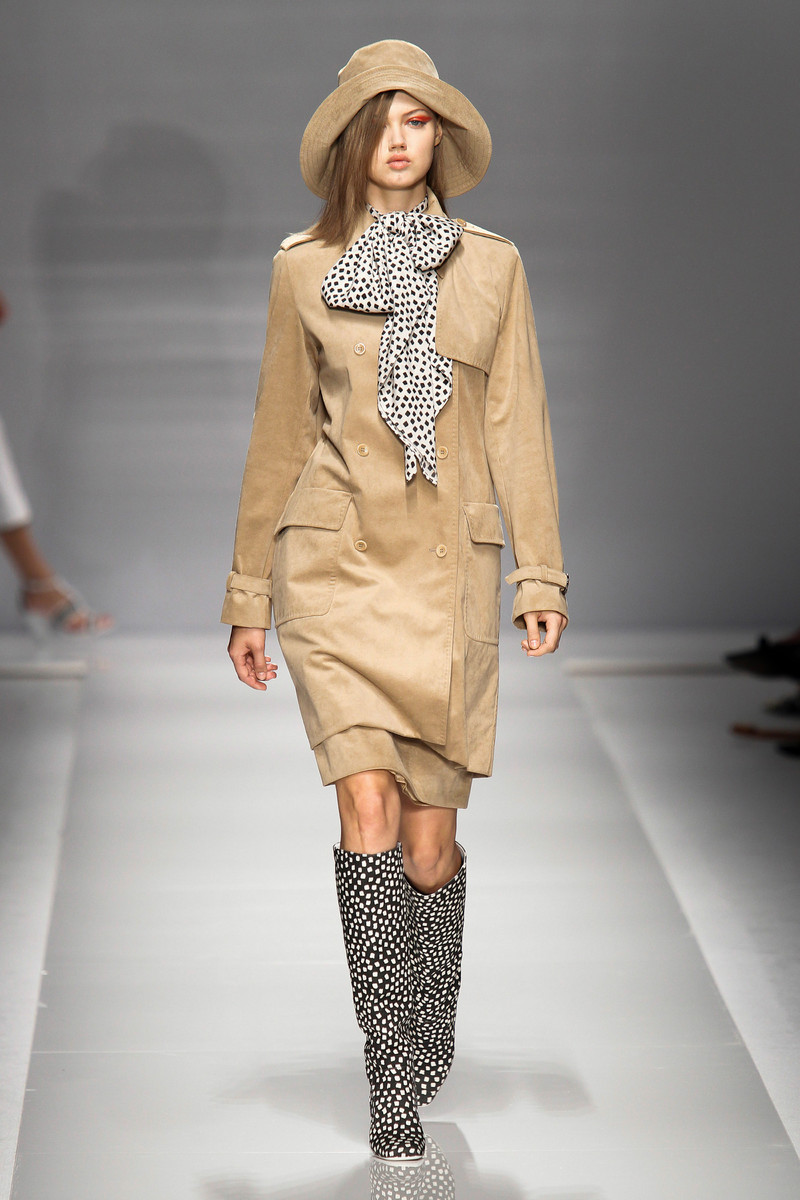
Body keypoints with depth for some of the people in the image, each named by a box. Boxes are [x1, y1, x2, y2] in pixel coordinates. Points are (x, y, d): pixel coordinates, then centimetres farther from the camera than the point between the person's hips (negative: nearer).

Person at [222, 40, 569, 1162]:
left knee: (431, 832, 2)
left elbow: (517, 426, 6)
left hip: (449, 565, 1)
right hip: (336, 560, -1)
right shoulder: (304, 268, 6)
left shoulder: (492, 266, 7)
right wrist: (248, 594, 11)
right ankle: (391, 1076, -10)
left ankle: (426, 1053, 25)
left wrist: (542, 572, -2)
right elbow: (278, 436, 10)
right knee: (369, 800, -16)